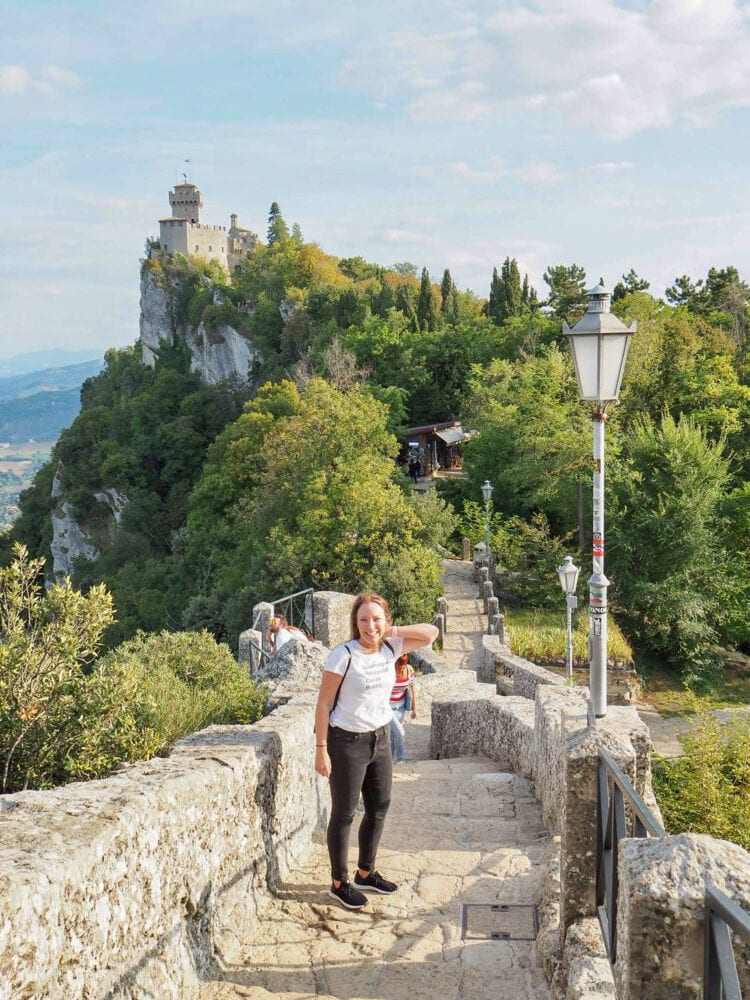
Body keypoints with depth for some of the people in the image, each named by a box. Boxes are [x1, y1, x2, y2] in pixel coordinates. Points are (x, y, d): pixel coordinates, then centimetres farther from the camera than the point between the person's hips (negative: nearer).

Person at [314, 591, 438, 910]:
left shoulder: (390, 648, -2)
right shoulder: (344, 655, -18)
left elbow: (431, 633, 2)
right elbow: (323, 704, -15)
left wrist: (392, 631, -8)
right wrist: (321, 749, -17)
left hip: (380, 739, 7)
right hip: (347, 741, -7)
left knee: (379, 808, 17)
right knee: (343, 813, 6)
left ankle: (365, 873, 35)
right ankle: (339, 883, 20)